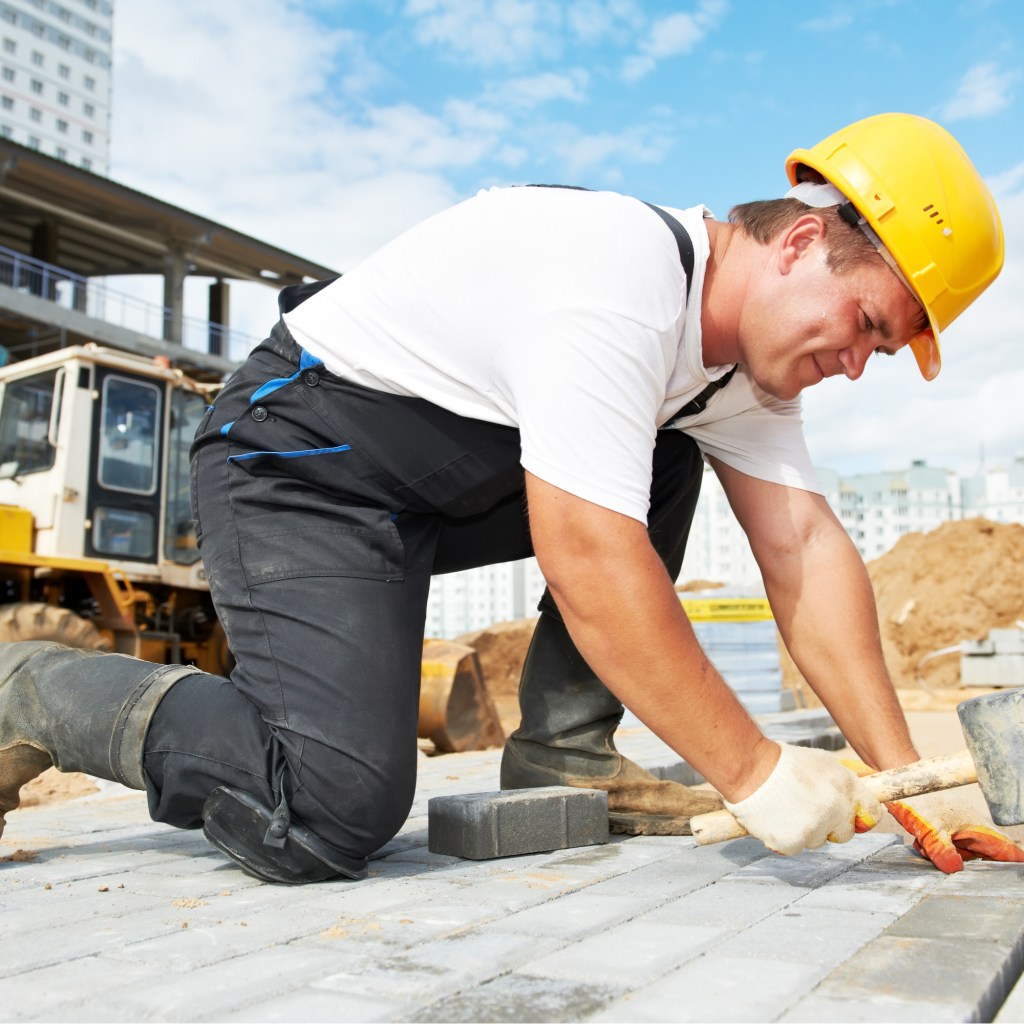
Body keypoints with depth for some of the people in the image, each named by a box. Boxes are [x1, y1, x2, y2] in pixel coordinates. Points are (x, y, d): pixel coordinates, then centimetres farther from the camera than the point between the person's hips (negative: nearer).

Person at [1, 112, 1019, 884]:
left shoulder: (751, 338, 3)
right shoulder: (616, 283, -27)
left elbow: (804, 546, -1)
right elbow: (587, 562, -32)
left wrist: (899, 774, -7)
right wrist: (756, 773, -24)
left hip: (448, 483, 9)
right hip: (302, 462, -9)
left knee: (664, 464, 5)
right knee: (334, 816, -22)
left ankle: (562, 751, 3)